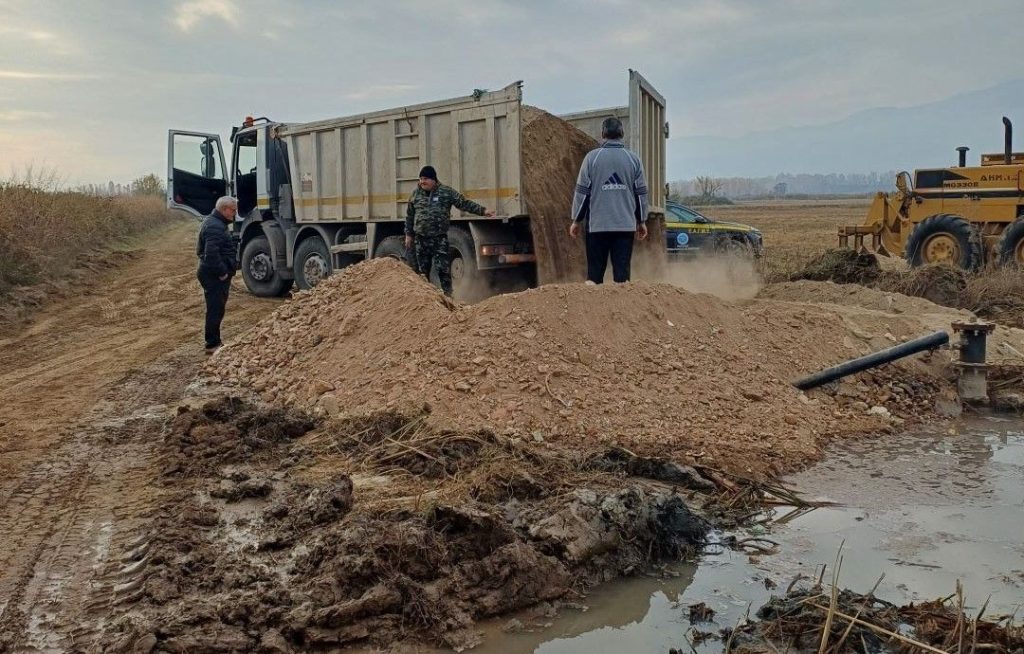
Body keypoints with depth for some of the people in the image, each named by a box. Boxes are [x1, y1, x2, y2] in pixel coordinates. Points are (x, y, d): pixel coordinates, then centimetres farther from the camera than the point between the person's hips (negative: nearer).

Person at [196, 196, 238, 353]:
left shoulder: (217, 223, 16)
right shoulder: (215, 227, -19)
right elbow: (211, 253, -29)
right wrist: (222, 272, -21)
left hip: (217, 275, 11)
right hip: (215, 276, -11)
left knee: (217, 309, 17)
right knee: (215, 309, -5)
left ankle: (214, 342, 26)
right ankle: (212, 344, 1)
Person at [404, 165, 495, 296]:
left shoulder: (447, 192, 0)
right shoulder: (415, 194, 8)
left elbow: (465, 204, 0)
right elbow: (409, 216, 16)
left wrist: (482, 211, -6)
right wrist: (409, 234, 15)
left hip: (440, 238, -3)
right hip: (421, 239, 3)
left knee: (443, 268, -8)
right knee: (422, 270, 9)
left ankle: (447, 294, -1)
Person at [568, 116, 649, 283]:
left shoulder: (592, 157, -2)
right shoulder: (633, 159, 3)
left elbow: (582, 191, -2)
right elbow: (641, 193, 6)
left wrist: (576, 221, 6)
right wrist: (642, 221, 15)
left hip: (597, 225, -1)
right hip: (626, 225, 1)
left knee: (595, 272, 7)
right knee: (622, 271, 3)